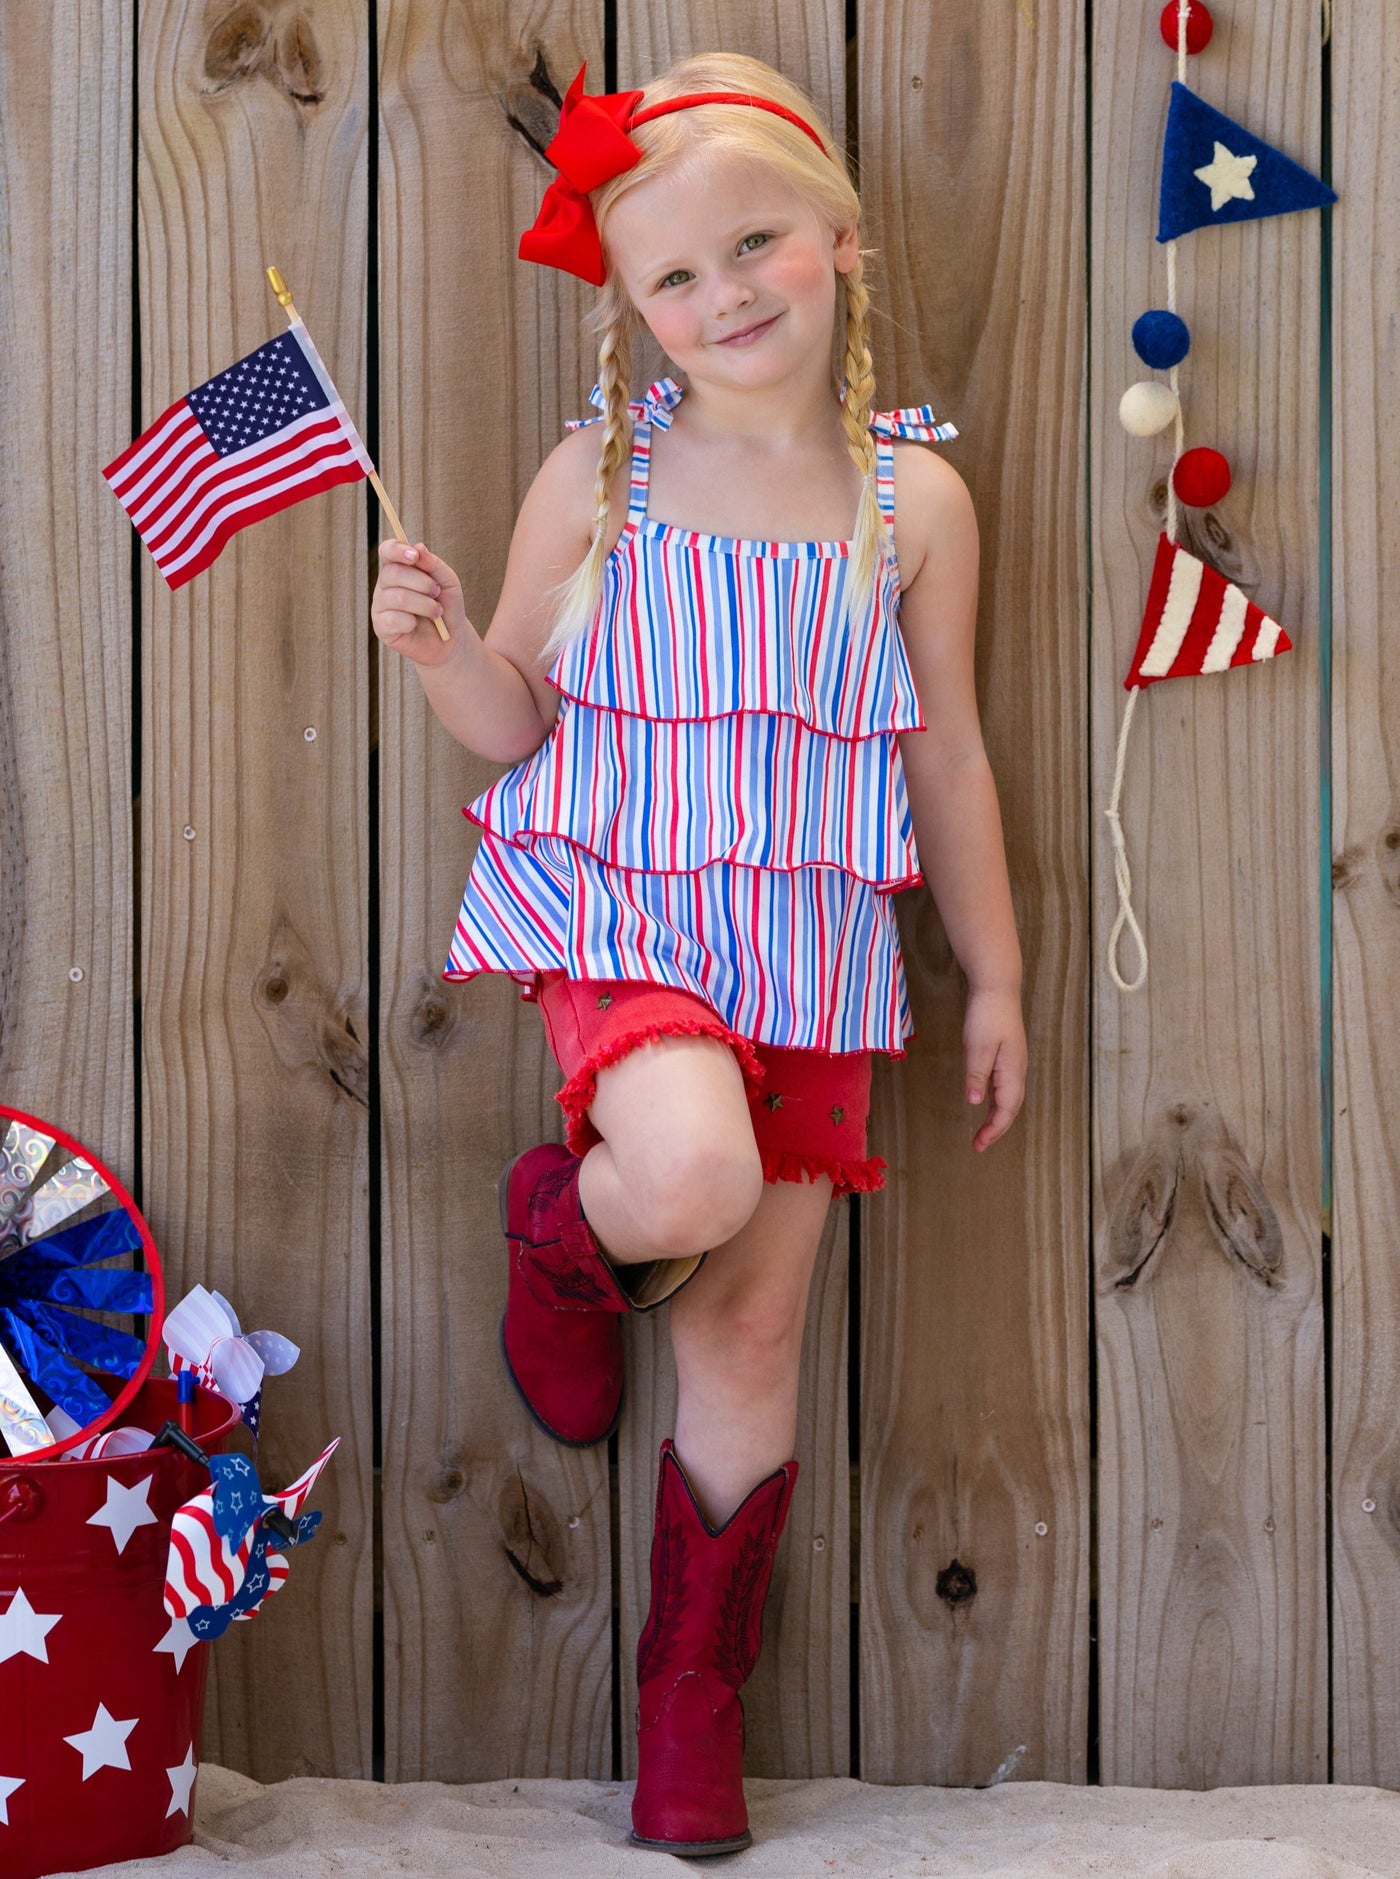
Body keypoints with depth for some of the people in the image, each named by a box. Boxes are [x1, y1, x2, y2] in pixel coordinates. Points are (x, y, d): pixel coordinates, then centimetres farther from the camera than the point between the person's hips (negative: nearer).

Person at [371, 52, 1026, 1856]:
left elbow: (946, 757, 10)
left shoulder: (911, 499, 2)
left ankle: (692, 1700, 21)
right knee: (695, 1178, -32)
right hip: (618, 903, -2)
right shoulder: (599, 476, -1)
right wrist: (440, 644, -17)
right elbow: (520, 719, 5)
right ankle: (557, 1231, 6)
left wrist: (993, 979, 13)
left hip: (809, 945, 2)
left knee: (757, 1336, 5)